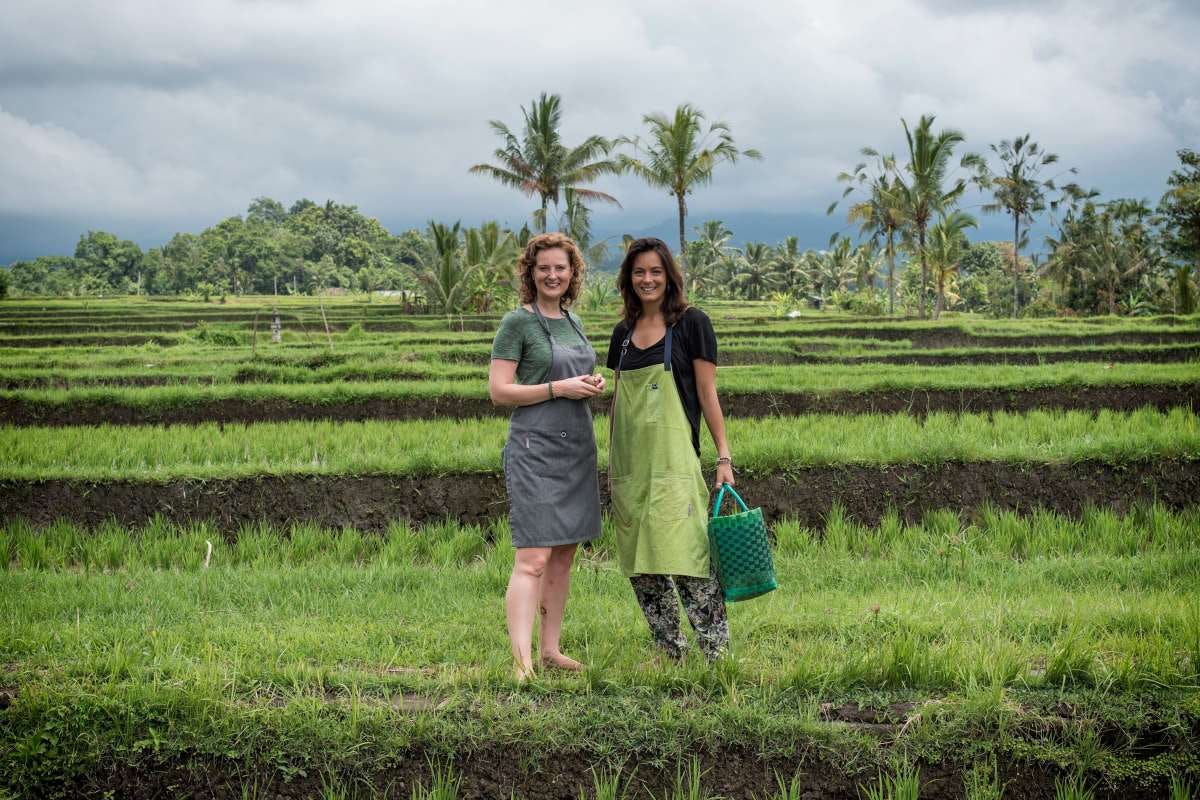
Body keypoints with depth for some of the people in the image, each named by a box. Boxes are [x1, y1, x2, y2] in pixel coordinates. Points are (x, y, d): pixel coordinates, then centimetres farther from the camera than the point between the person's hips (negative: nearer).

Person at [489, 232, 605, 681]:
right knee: (533, 559, -14)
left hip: (577, 448, 8)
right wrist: (559, 388, -17)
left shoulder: (572, 321, 15)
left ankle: (550, 648, 19)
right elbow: (499, 391, -11)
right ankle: (522, 663, -18)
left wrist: (592, 386, 5)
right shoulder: (518, 323, -6)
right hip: (535, 449, -8)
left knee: (564, 556, 10)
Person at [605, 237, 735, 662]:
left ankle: (716, 650, -7)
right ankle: (670, 650, 16)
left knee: (686, 558, -13)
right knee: (639, 565, 6)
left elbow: (708, 394, -2)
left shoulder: (691, 323, -1)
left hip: (673, 459, -6)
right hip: (630, 463, 6)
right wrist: (610, 461, 18)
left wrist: (723, 456, -6)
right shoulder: (623, 332, 14)